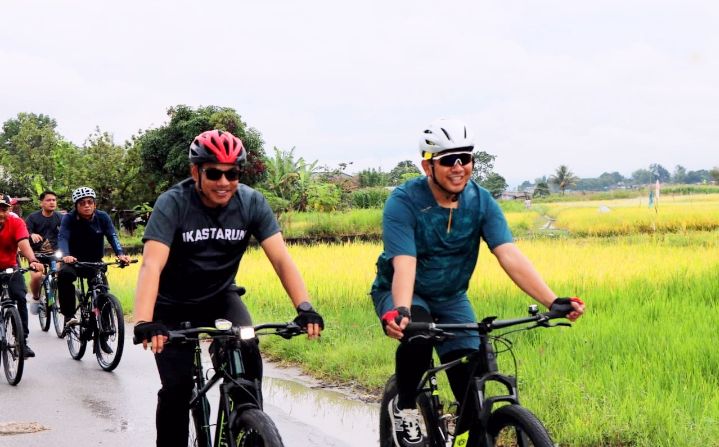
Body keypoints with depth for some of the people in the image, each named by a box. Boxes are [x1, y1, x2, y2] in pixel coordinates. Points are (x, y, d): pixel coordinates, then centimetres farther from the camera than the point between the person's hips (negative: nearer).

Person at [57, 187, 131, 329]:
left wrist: (120, 254, -35)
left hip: (95, 262, 2)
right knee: (64, 274, -33)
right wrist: (66, 255, -45)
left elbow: (112, 236, -16)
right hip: (74, 261, -2)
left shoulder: (102, 217, -6)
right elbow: (62, 238, -24)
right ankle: (69, 316, -26)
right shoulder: (69, 219, -11)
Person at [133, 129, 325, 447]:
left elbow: (281, 258, -21)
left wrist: (304, 307, -37)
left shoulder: (252, 203, -15)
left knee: (248, 355, -24)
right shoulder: (172, 204, -23)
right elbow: (152, 265, -34)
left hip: (220, 298, 2)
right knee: (176, 389, -12)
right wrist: (144, 323, -50)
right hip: (173, 305, -2)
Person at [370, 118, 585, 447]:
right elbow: (404, 265, -35)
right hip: (400, 294, -3)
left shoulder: (481, 201, -14)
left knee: (472, 387, -11)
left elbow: (510, 256, -24)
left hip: (451, 298, 3)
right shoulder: (403, 202, -24)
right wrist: (401, 311, -55)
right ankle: (404, 408, -12)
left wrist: (553, 301, -38)